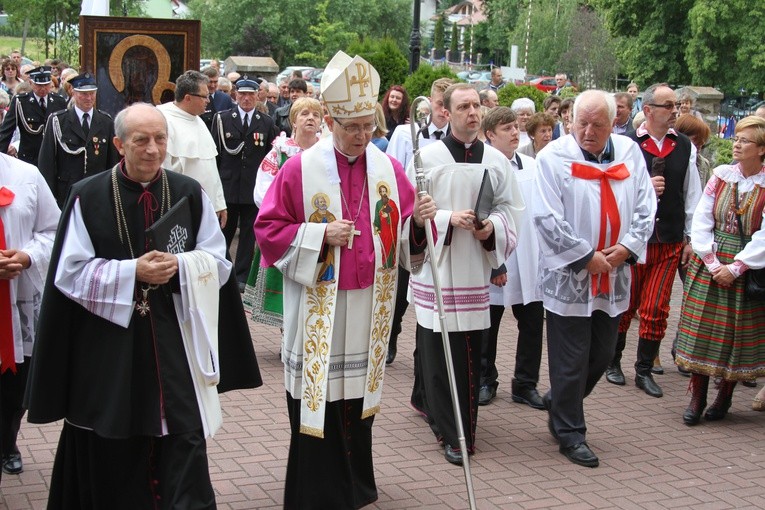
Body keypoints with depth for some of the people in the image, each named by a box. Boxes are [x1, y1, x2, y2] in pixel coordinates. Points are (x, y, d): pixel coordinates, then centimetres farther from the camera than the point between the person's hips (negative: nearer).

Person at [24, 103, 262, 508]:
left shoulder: (190, 195, 3)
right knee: (113, 459, 9)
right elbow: (70, 273, -4)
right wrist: (132, 272, -16)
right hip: (109, 347, -1)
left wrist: (178, 266, -14)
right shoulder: (88, 196, -3)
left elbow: (218, 263, 5)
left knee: (185, 444, -5)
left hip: (175, 344, 1)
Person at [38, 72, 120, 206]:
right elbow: (47, 162, -1)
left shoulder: (107, 122, 7)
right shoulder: (57, 121, 0)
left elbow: (113, 160, 9)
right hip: (66, 194, -2)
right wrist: (49, 196, -6)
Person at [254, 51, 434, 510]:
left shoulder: (388, 169, 4)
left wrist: (418, 221, -14)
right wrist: (319, 235, -17)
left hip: (369, 307, 3)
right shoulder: (302, 169, -6)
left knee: (359, 400, 13)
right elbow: (269, 230, -5)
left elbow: (405, 238, 7)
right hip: (317, 308, -3)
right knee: (319, 401, 2)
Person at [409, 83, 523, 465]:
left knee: (471, 352, 7)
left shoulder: (496, 160, 7)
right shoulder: (427, 157, -3)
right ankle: (453, 433, 5)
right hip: (436, 266, -3)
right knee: (440, 351, -3)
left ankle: (462, 425, 22)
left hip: (476, 268, 3)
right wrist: (449, 218, -17)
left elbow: (512, 209, 10)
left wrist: (492, 226, -9)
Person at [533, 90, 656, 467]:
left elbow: (645, 209, 6)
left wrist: (626, 248, -8)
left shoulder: (630, 153, 4)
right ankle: (570, 434, 16)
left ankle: (558, 404, 37)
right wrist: (587, 257, -14)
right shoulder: (553, 157, -9)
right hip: (568, 276, -5)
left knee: (601, 355, 15)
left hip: (613, 277, 5)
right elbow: (547, 219, -13)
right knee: (571, 361, 1)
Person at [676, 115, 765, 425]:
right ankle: (697, 397, 9)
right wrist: (712, 262, -9)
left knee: (738, 334, 6)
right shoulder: (721, 175, 2)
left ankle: (724, 397, 20)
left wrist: (735, 268, -15)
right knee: (701, 328, 1)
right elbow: (701, 221, 0)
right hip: (709, 265, 2)